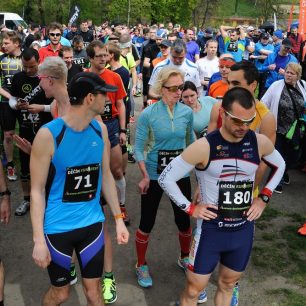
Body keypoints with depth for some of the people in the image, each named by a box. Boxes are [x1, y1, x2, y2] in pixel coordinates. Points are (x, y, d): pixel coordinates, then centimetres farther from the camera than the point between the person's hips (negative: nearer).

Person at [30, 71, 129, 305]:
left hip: (92, 223, 4)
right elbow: (37, 190, -13)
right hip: (57, 227, -4)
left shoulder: (100, 130, -2)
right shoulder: (49, 134, -18)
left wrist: (119, 218, 8)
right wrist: (38, 240, -14)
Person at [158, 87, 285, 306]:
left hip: (244, 230, 4)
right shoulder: (204, 147, -19)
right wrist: (189, 208, -12)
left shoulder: (260, 142, -8)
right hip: (211, 230, -3)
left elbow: (279, 165, 15)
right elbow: (166, 178, -11)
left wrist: (264, 197, 5)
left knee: (227, 284, 23)